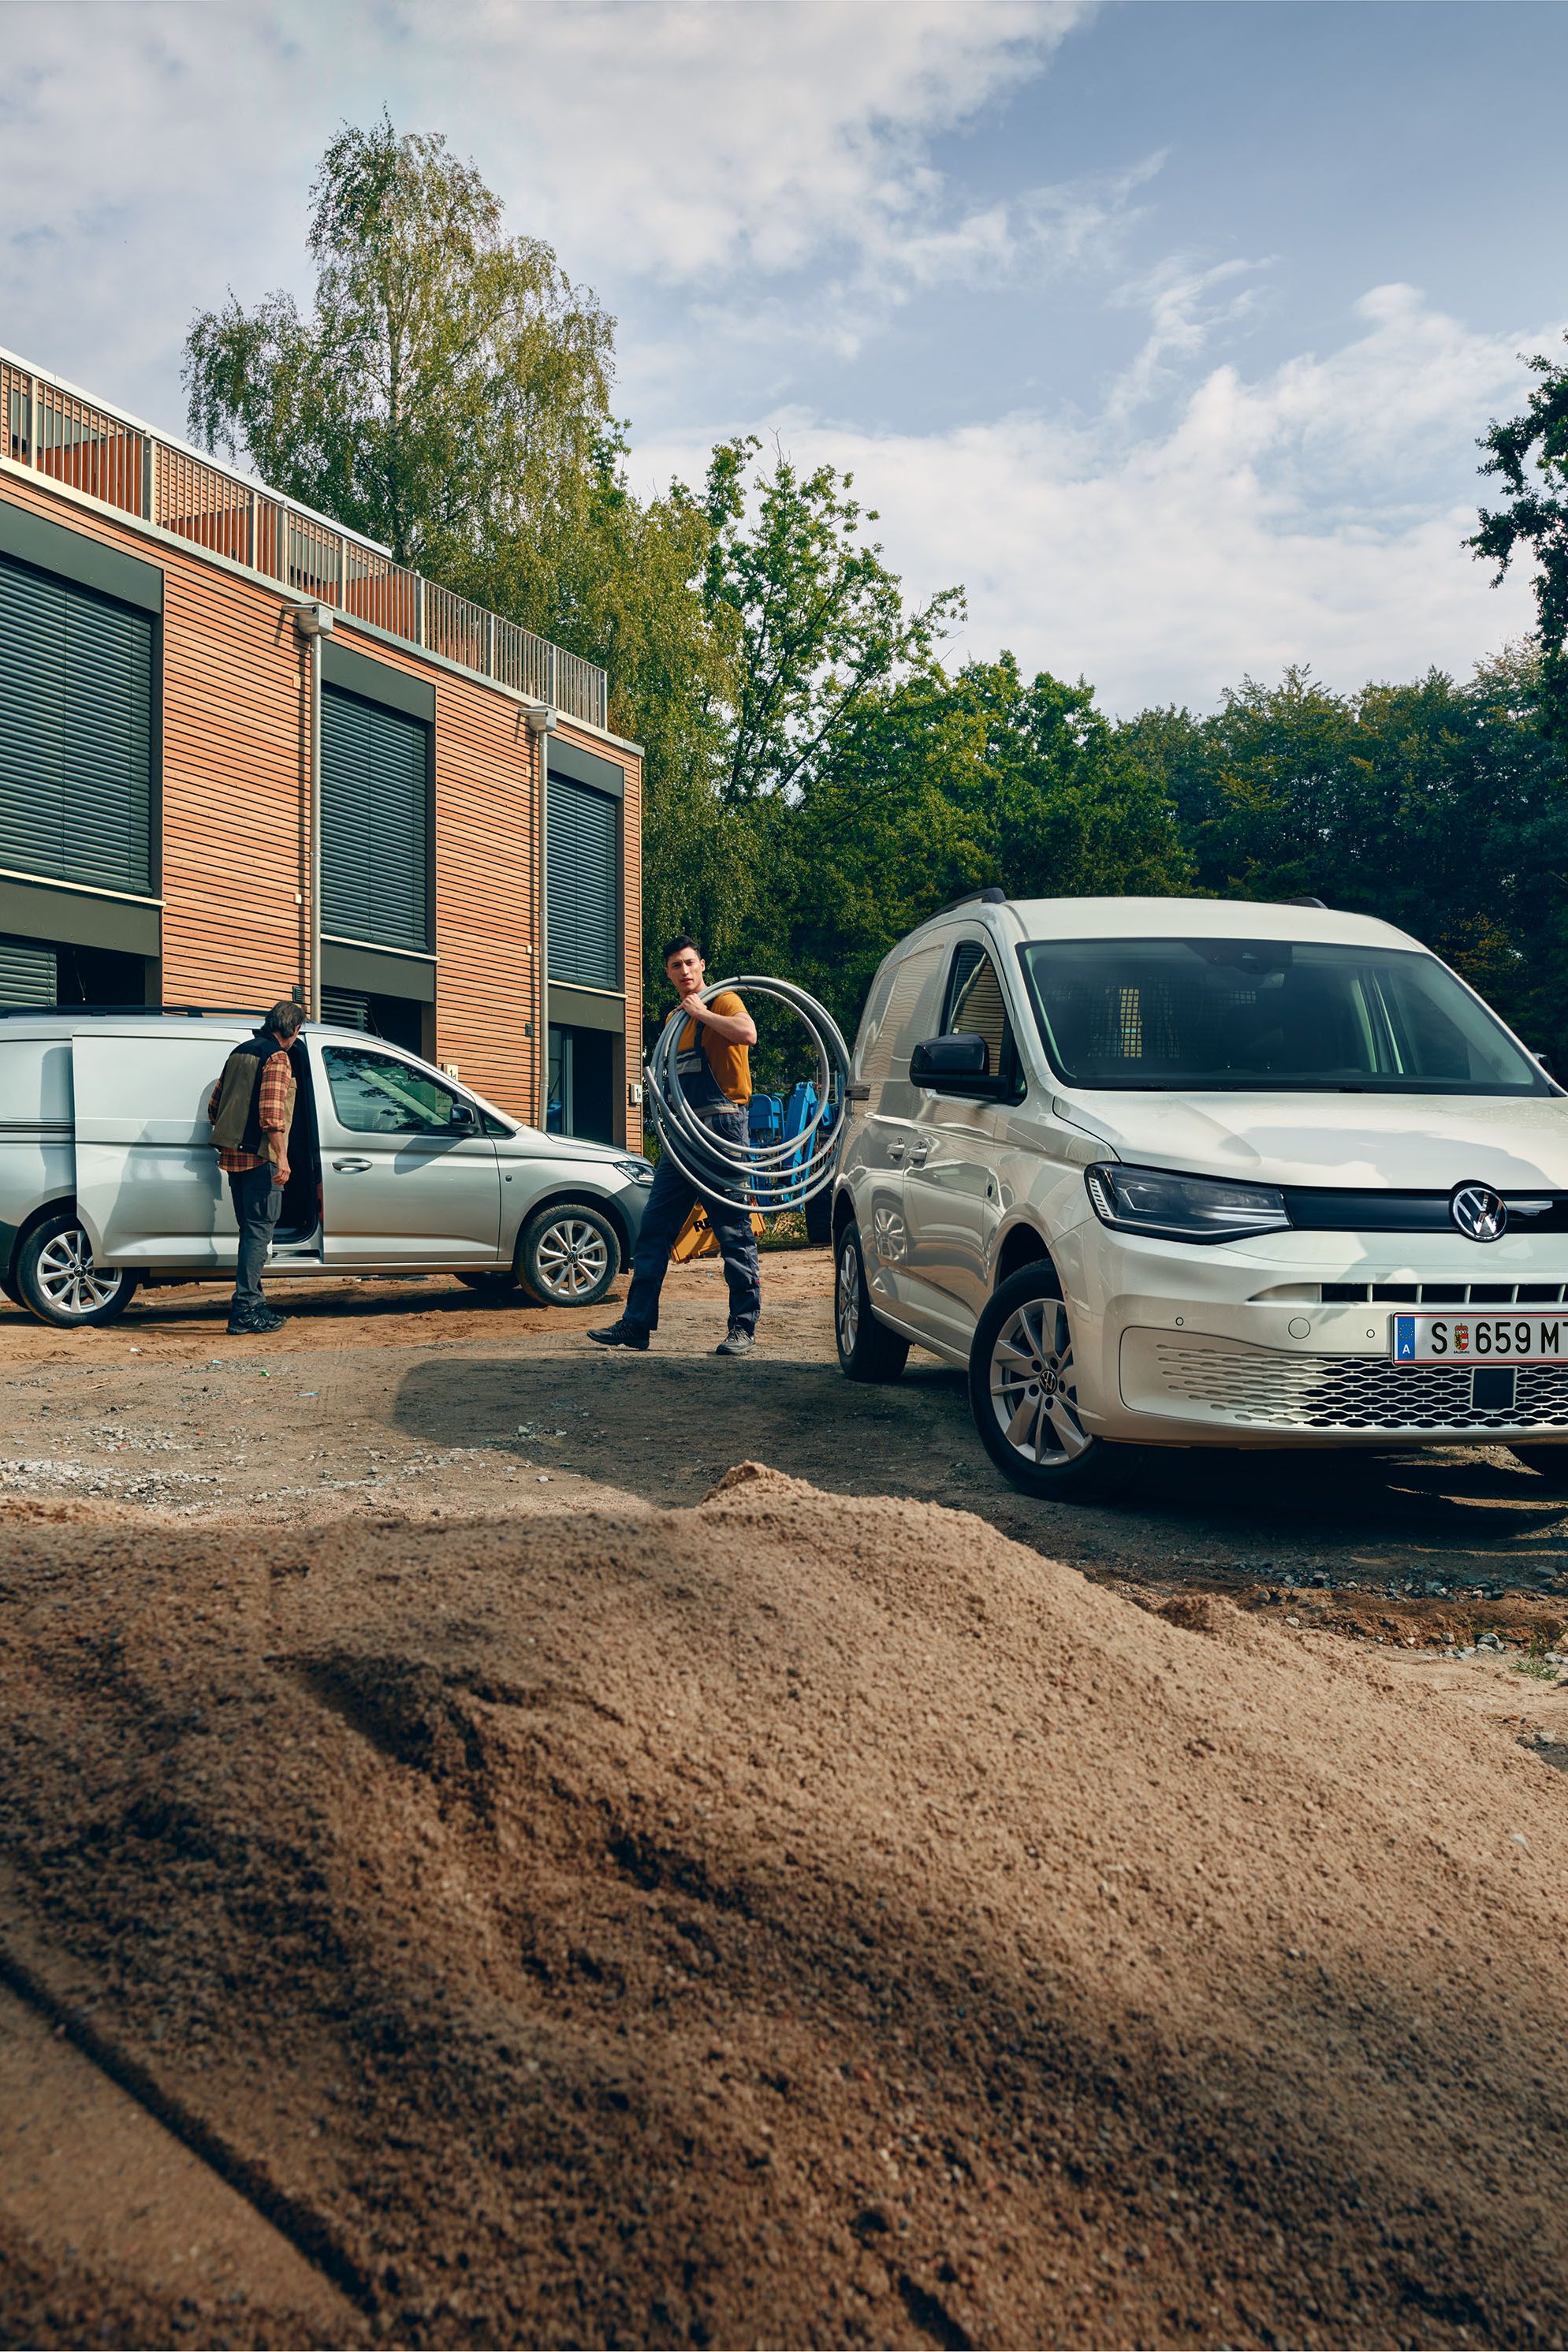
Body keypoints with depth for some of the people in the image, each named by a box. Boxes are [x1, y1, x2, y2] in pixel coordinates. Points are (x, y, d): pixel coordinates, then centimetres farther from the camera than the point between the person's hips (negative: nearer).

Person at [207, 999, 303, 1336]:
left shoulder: (240, 1052, 17)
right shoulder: (277, 1058, -10)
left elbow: (214, 1107, 20)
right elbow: (271, 1113, -21)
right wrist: (281, 1157, -21)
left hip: (233, 1155, 9)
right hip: (259, 1157, -9)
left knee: (251, 1230, 15)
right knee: (259, 1230, -6)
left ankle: (252, 1302, 20)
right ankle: (246, 1310, -8)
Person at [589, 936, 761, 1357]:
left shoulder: (722, 1001, -2)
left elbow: (747, 1033, -25)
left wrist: (701, 1012, -14)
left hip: (721, 1125, -8)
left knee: (733, 1228, -5)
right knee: (654, 1225, 6)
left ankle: (743, 1327, 1)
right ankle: (637, 1323, 11)